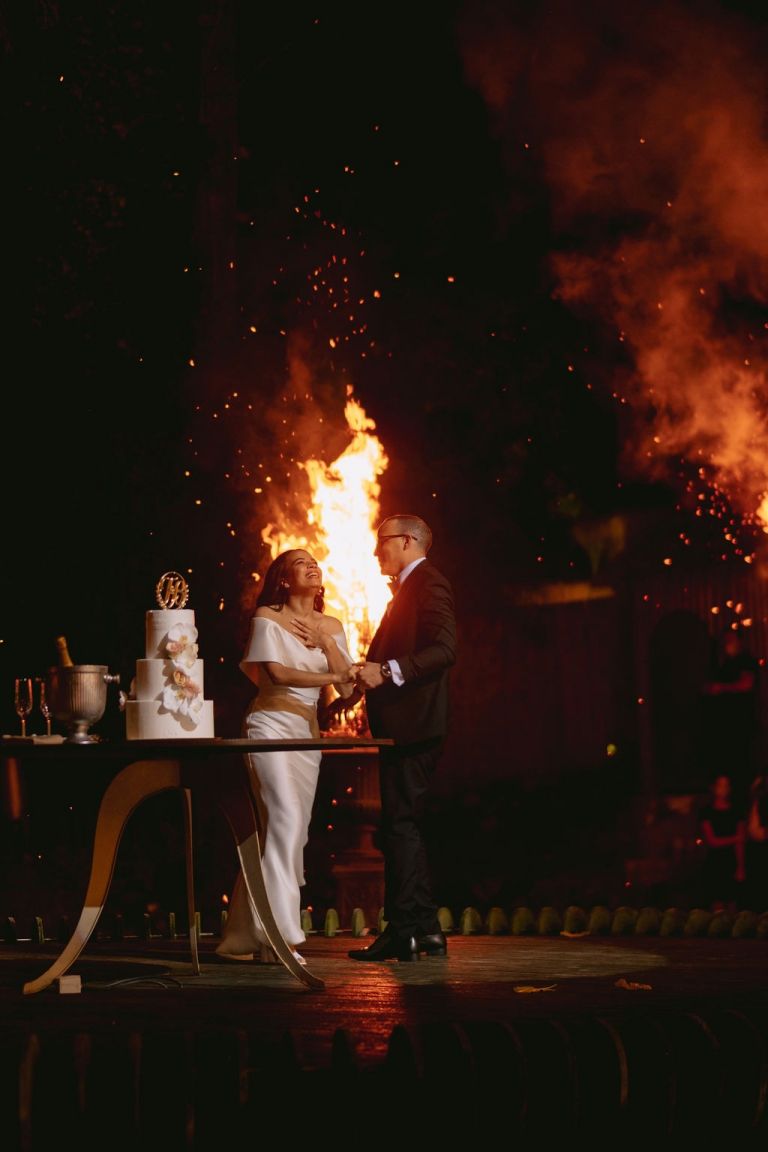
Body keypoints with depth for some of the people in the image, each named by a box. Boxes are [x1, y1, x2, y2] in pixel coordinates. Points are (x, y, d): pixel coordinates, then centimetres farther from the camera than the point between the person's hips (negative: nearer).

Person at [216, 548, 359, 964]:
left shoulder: (331, 627, 15)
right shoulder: (268, 618, 0)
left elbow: (348, 686, 5)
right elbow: (276, 672, -13)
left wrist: (325, 643, -5)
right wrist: (329, 677, -14)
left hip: (307, 732, 6)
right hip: (271, 724, -6)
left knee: (292, 831, 3)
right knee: (285, 820, -20)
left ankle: (243, 937, 10)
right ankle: (281, 935, -24)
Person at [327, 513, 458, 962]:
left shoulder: (428, 582, -7)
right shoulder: (408, 589, 24)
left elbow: (445, 648, -20)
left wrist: (387, 672, -26)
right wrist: (364, 684, 18)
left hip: (413, 725, -11)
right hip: (401, 727, 11)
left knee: (401, 825, -11)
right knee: (402, 826, 11)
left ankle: (403, 931, -11)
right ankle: (425, 929, 13)